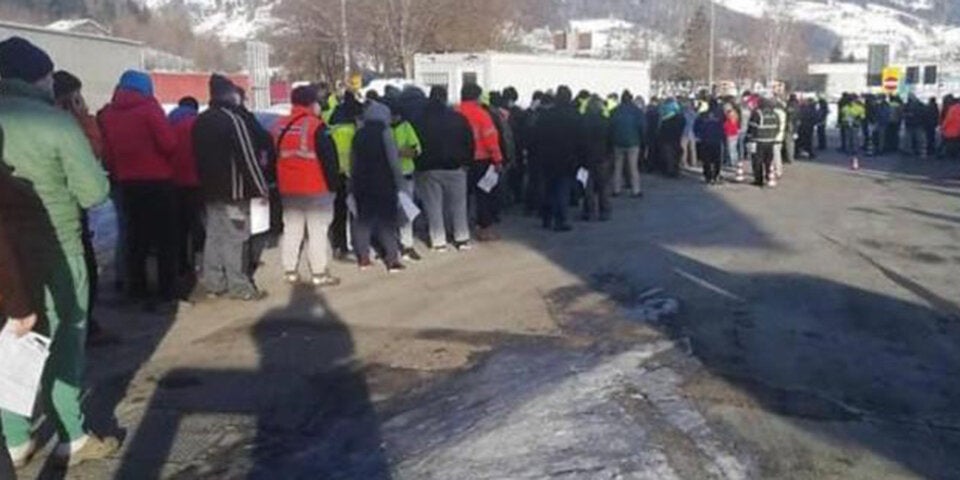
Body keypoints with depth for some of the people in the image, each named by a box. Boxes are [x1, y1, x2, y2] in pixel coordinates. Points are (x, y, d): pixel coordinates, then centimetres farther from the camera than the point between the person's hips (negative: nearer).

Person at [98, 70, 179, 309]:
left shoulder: (107, 114, 7)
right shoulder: (148, 108, -8)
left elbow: (106, 151, 7)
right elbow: (169, 143, -14)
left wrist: (117, 173, 16)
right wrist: (165, 159, 6)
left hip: (128, 182, 5)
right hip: (158, 181, -5)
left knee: (136, 239, 12)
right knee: (165, 239, 1)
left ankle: (138, 292, 15)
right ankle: (167, 294, 0)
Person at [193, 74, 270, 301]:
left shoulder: (200, 121, 12)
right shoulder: (233, 119, -14)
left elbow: (198, 155, 18)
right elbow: (248, 156, -18)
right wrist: (261, 187, -14)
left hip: (210, 190, 8)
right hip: (233, 190, -8)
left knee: (214, 236, 13)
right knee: (234, 238, -5)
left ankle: (213, 283, 18)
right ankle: (239, 287, -2)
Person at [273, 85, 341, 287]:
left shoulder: (280, 126, 8)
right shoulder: (316, 126, -13)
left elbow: (274, 157, 14)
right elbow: (329, 159, -14)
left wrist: (278, 185, 21)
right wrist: (333, 185, -5)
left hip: (287, 189, 7)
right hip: (316, 189, -6)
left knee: (291, 230, 14)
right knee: (318, 232, -1)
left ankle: (290, 271, 18)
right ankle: (319, 273, 1)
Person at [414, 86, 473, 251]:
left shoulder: (421, 120, -3)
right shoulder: (458, 118, -3)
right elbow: (469, 143, 0)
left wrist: (419, 164, 6)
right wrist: (466, 161, 9)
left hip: (428, 169, 0)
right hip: (454, 167, 1)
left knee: (433, 206, 4)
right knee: (458, 204, 9)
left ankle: (439, 241, 4)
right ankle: (462, 238, 11)